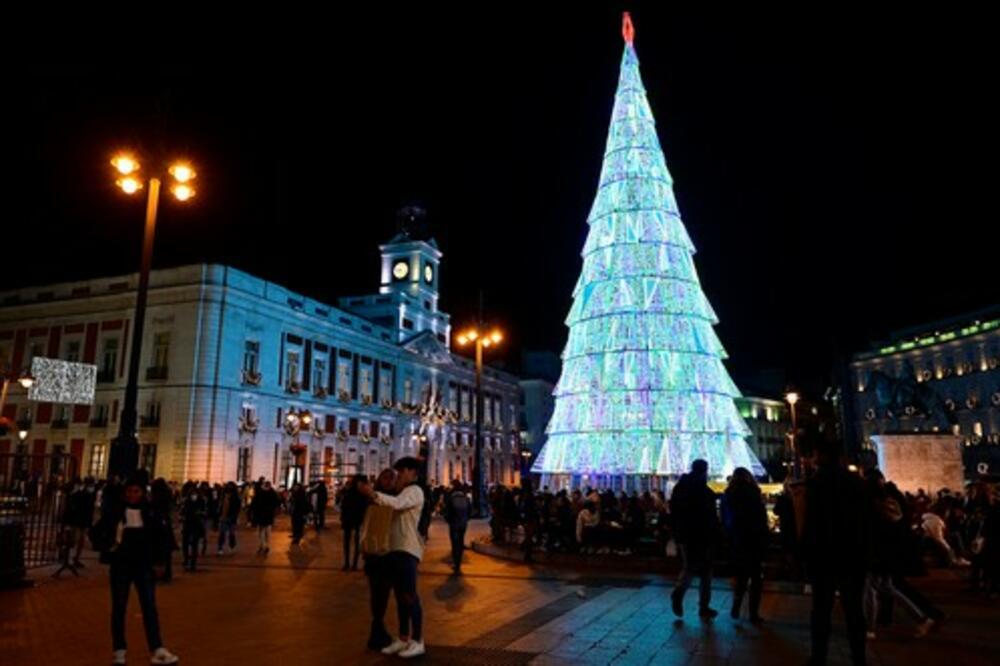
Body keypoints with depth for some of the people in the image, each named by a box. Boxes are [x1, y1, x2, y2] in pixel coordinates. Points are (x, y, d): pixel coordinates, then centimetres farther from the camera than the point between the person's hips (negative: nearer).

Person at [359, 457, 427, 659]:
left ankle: (417, 641, -4)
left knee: (410, 595, -8)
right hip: (396, 548, 9)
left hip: (408, 549, -9)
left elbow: (397, 504, -25)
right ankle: (403, 638, 17)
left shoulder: (415, 491, -6)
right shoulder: (402, 493, 24)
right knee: (400, 596, 11)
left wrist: (373, 494, -35)